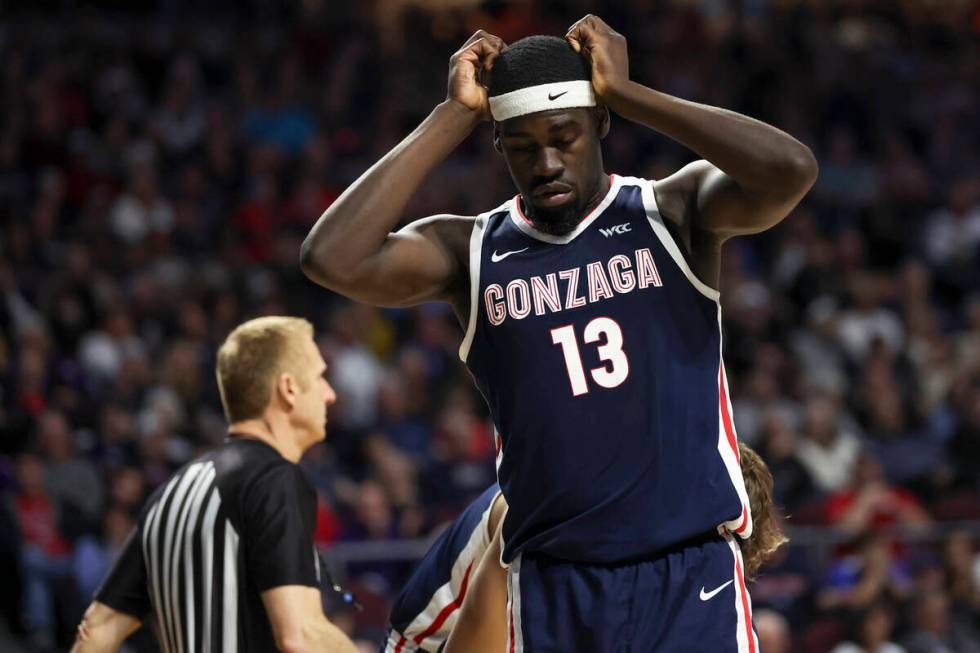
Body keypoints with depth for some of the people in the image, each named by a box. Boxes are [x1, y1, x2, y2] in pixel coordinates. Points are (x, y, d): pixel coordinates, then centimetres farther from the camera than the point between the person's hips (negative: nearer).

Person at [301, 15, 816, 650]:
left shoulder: (675, 213, 2)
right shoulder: (471, 251, 5)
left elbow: (791, 170, -18)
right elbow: (334, 259, -13)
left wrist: (625, 92, -13)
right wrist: (455, 117, -9)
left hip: (693, 574, -1)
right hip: (555, 590, 2)